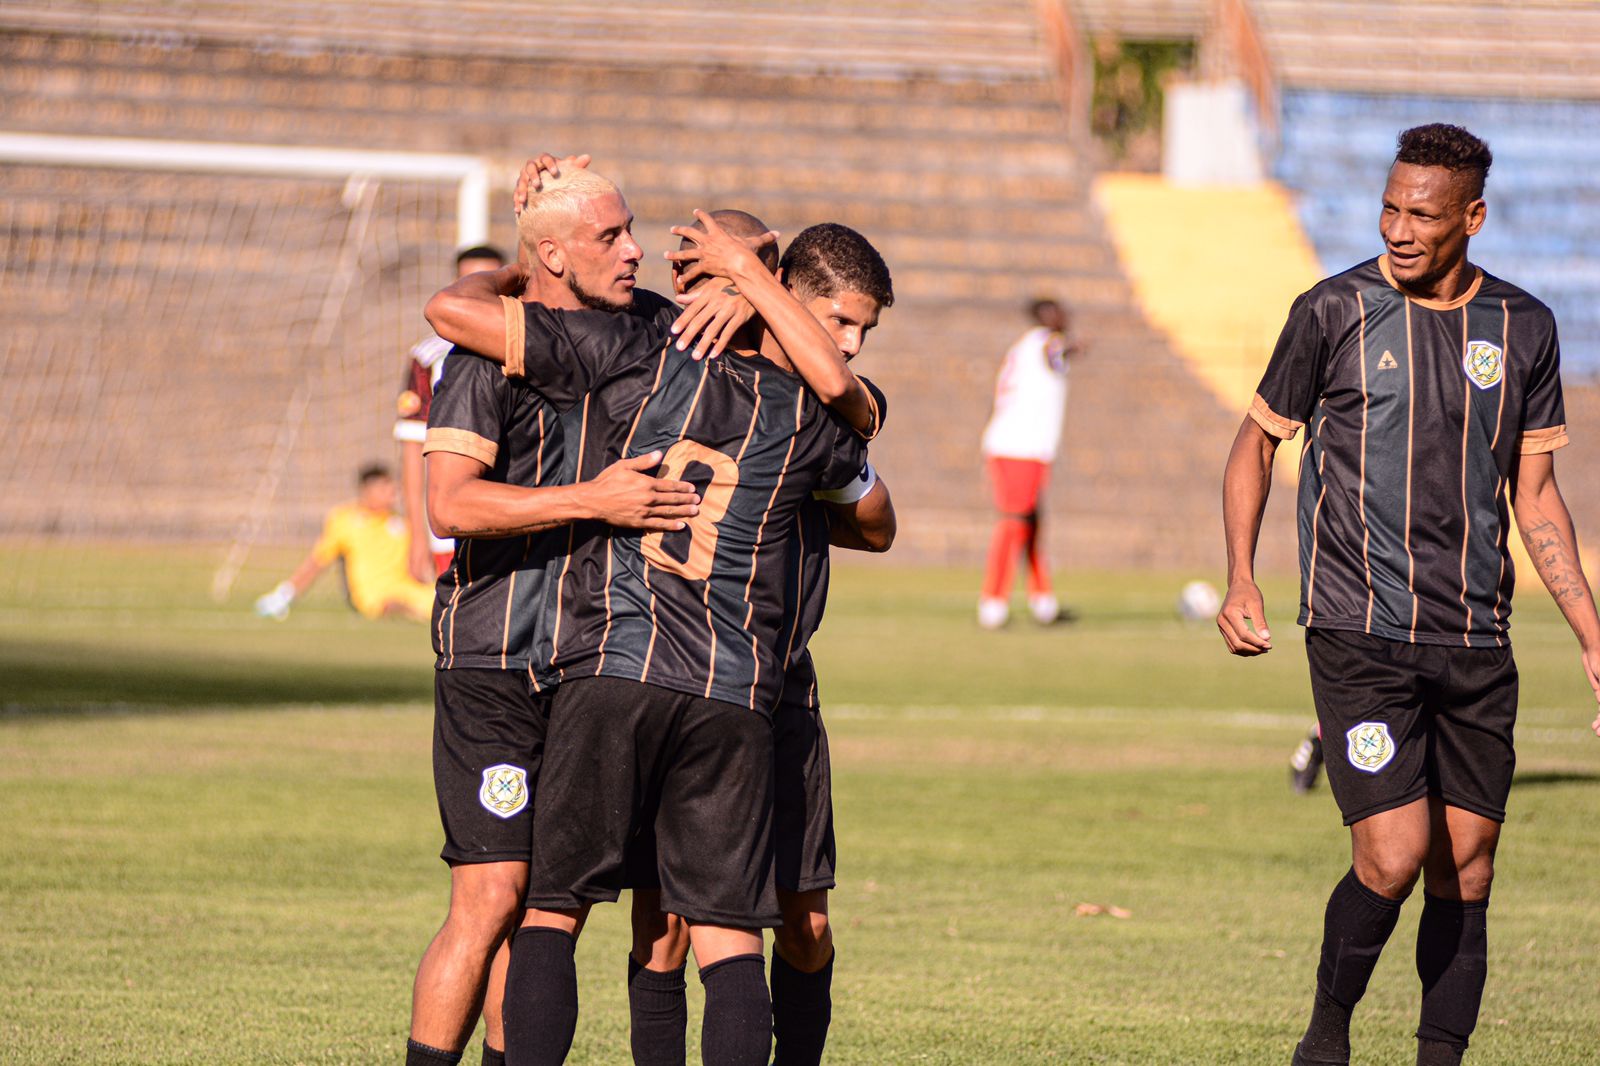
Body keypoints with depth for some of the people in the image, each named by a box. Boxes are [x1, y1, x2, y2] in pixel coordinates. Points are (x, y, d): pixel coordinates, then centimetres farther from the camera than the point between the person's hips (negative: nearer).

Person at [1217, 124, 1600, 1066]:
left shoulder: (1524, 328, 7)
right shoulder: (1335, 312, -2)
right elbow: (1259, 441, 9)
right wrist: (1242, 582, -3)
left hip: (1476, 644, 3)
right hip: (1359, 636, -3)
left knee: (1465, 876, 2)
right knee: (1393, 858, -13)